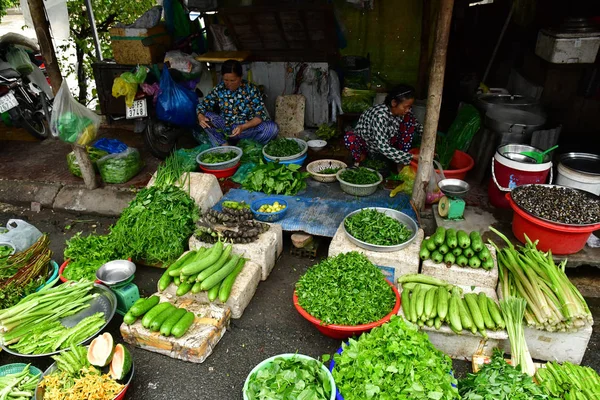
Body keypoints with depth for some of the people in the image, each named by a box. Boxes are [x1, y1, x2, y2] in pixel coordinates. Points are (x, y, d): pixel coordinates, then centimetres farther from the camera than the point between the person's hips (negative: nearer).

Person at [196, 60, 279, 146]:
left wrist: (243, 127, -31)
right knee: (205, 116, -22)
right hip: (224, 128, 2)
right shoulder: (219, 89, -4)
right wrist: (200, 117, -24)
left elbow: (261, 115, -15)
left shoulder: (251, 90, -11)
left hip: (247, 128, -2)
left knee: (273, 128, -28)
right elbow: (202, 105, 1)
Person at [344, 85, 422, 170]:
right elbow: (383, 148, -40)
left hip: (387, 144, 7)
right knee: (349, 138, -39)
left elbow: (417, 126, 4)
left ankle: (401, 163, -9)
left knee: (409, 119, -12)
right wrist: (411, 157, -42)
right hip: (366, 144, -7)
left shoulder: (403, 112, -14)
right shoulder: (380, 115, -35)